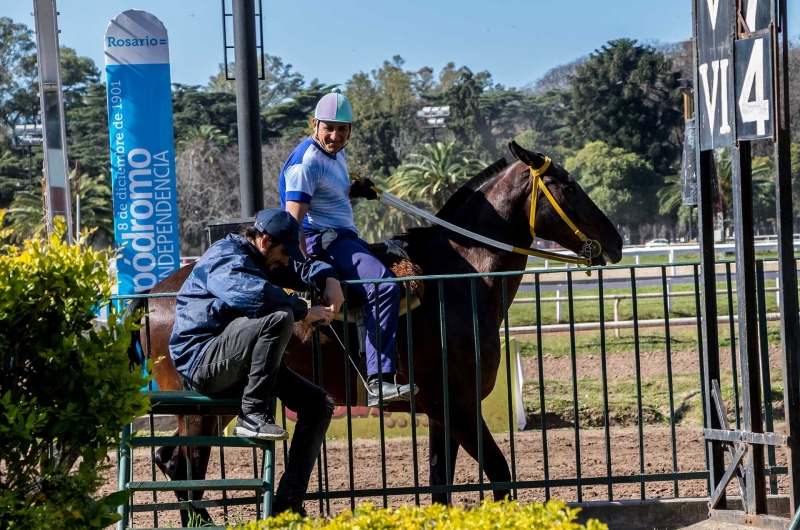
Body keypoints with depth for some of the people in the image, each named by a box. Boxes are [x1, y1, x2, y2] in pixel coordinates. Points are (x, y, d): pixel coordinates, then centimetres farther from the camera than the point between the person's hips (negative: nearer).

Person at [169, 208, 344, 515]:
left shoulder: (259, 261, 19)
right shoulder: (224, 258, -11)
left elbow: (305, 269, 29)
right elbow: (255, 293, -32)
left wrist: (329, 281, 5)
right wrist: (305, 312, -22)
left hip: (238, 368, 10)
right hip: (201, 360, -10)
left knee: (319, 403, 2)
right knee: (279, 317, -31)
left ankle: (289, 501, -4)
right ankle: (251, 415, -23)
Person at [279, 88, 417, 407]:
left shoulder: (337, 155, 14)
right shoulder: (306, 162, -16)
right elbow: (293, 220, -23)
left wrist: (356, 191, 11)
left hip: (344, 238, 11)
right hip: (320, 241, -11)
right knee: (385, 287, -30)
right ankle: (379, 383, -37)